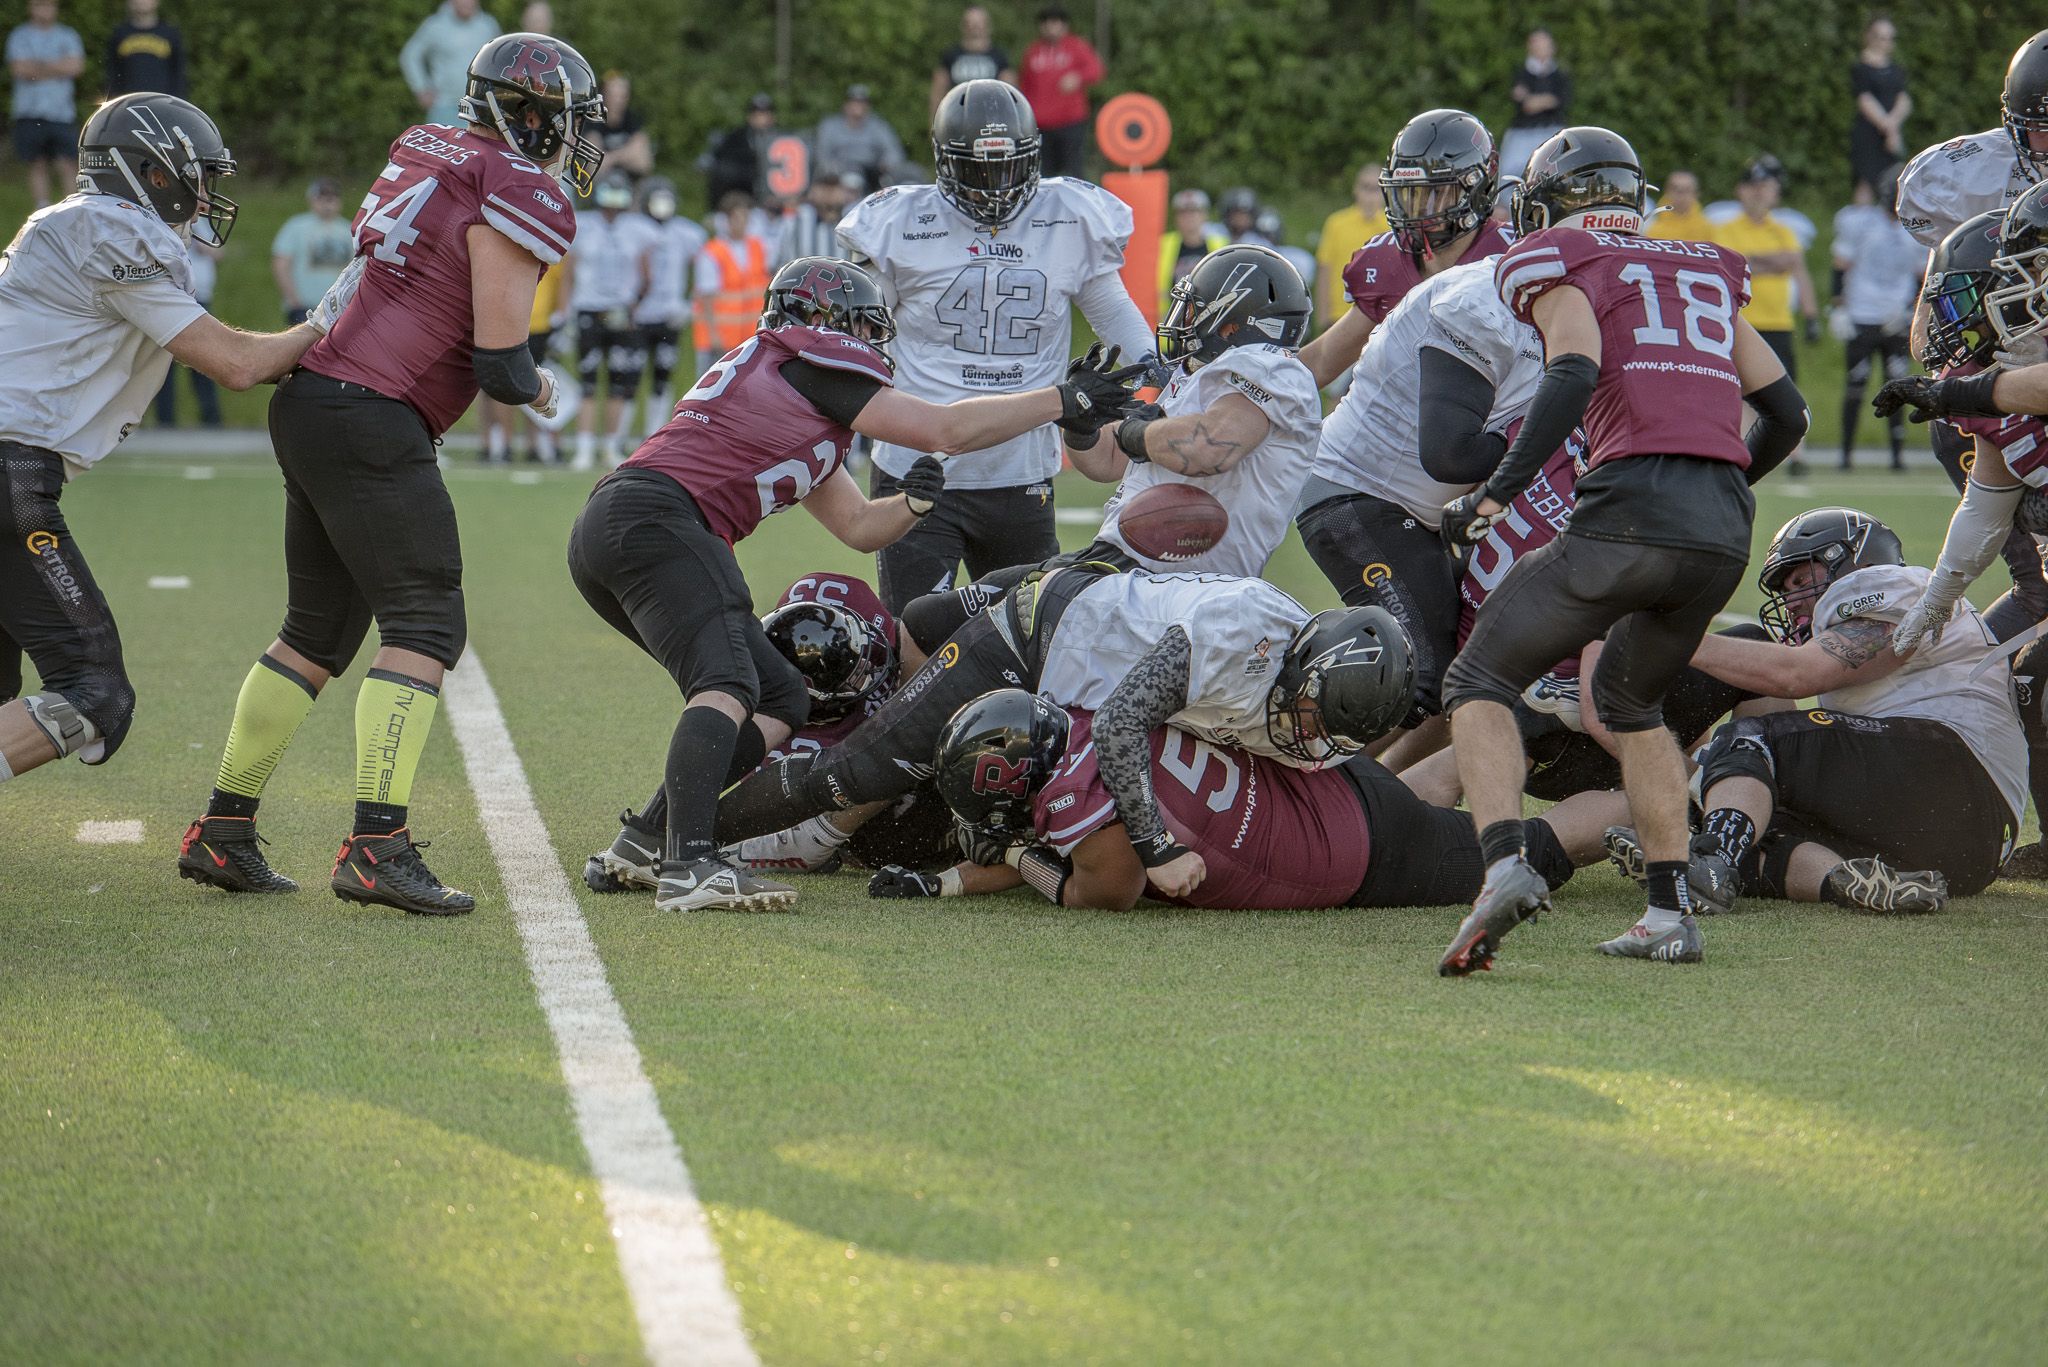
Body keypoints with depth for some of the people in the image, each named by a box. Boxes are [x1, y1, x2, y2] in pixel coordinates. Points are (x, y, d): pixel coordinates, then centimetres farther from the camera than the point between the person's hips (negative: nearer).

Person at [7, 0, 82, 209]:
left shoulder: (68, 35, 9)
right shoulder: (20, 36, 5)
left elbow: (76, 66, -5)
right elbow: (19, 68, -9)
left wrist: (38, 66, -6)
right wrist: (56, 68, -4)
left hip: (62, 111, 0)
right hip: (31, 112, 0)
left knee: (68, 164, -8)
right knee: (38, 164, 4)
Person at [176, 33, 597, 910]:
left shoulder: (423, 150, 16)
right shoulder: (520, 195, -9)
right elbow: (500, 361, -13)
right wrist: (536, 390, 8)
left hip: (311, 401, 9)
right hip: (370, 420, -9)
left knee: (319, 631, 17)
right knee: (424, 628, -8)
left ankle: (223, 831, 20)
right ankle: (376, 848, -17)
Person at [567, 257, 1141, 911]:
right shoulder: (812, 360, 4)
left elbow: (859, 527, 31)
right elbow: (946, 430, 3)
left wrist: (913, 501, 11)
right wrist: (1066, 398, 10)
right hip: (651, 515, -10)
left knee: (779, 701, 12)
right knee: (727, 686, -25)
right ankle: (688, 866, -43)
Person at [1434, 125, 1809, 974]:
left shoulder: (1563, 270, 9)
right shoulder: (1707, 277, 27)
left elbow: (1574, 376, -10)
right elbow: (1786, 413, 27)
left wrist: (1495, 495, -9)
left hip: (1631, 514, -6)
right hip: (1726, 530, 6)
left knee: (1480, 683, 6)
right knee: (1629, 698, 28)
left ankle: (1505, 864, -18)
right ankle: (1671, 913, 18)